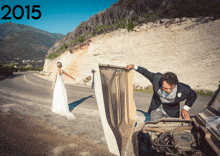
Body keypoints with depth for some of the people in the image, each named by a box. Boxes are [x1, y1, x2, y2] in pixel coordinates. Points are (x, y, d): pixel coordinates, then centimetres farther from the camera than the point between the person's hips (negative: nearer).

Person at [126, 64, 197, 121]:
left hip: (171, 112, 0)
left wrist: (185, 109, -10)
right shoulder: (156, 78, -29)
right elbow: (146, 72, -7)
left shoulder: (183, 89, -29)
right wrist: (134, 66, -2)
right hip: (156, 108, 1)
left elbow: (193, 95, -5)